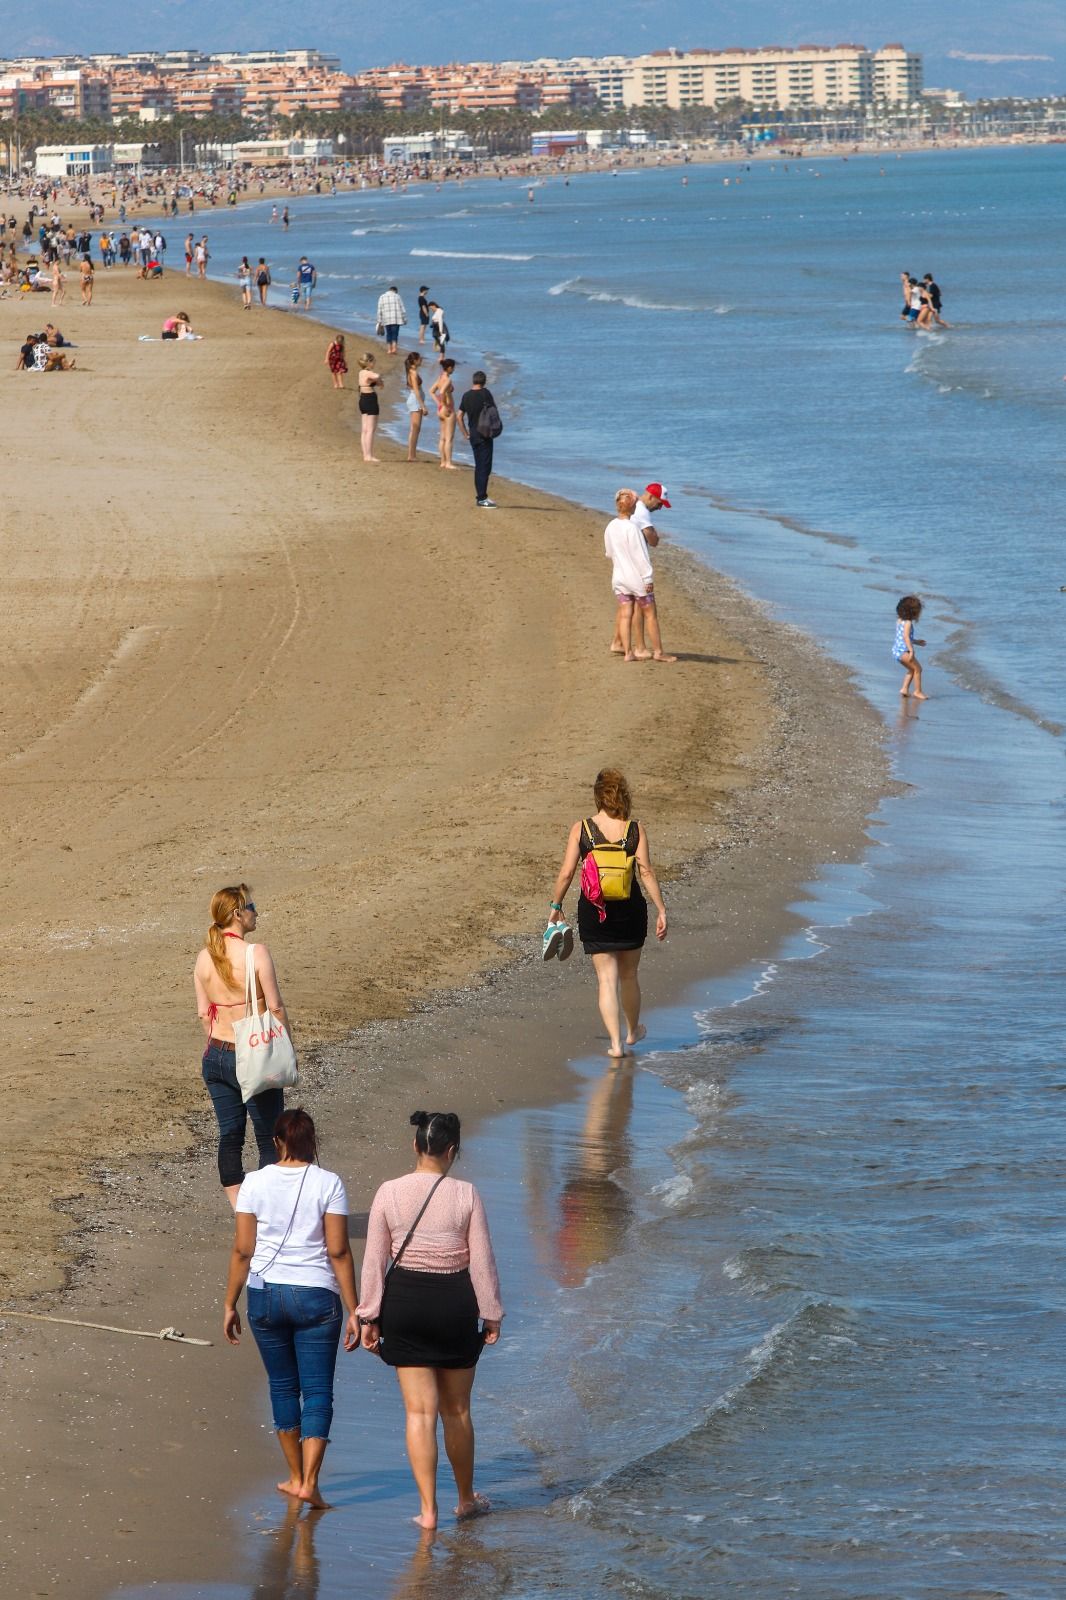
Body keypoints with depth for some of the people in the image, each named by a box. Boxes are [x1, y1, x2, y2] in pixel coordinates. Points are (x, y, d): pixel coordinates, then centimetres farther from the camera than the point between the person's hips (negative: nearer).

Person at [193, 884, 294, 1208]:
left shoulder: (204, 957, 0)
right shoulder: (256, 954, -16)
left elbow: (203, 1012, 7)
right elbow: (276, 1007, -12)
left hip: (217, 1056, 5)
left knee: (229, 1136, 10)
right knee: (269, 1138, 6)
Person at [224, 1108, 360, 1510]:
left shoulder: (255, 1183, -2)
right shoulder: (328, 1184, -7)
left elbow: (242, 1250, -2)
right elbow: (338, 1251, -8)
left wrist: (230, 1304, 8)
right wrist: (353, 1311, -4)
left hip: (265, 1294, 2)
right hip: (316, 1296, -2)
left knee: (283, 1386, 16)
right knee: (317, 1391, 3)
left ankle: (296, 1476, 25)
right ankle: (309, 1481, -7)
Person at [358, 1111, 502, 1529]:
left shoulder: (389, 1194, -5)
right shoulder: (466, 1196, -9)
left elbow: (374, 1260, -2)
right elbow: (482, 1262, -6)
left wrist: (369, 1315, 5)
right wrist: (492, 1314, 4)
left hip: (403, 1302, 1)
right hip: (455, 1305, 0)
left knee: (419, 1410, 3)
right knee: (456, 1409, 15)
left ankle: (428, 1509, 0)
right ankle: (466, 1499, 29)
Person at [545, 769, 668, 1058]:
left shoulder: (581, 829, -5)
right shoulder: (635, 830, -5)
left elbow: (566, 873, -5)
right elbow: (646, 873, -9)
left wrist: (555, 907, 7)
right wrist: (661, 910, -4)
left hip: (593, 912, -1)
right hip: (629, 910, 1)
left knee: (606, 978, 3)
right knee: (628, 975, 20)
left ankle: (615, 1042, -6)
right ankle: (633, 1031, 39)